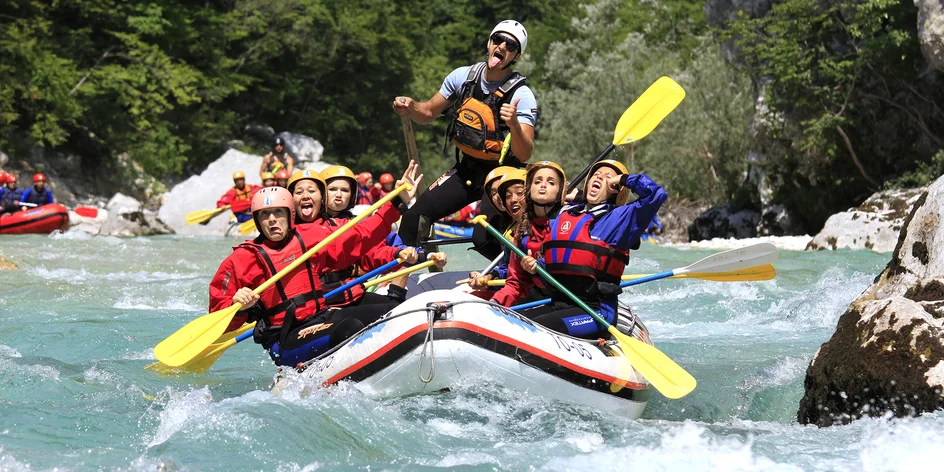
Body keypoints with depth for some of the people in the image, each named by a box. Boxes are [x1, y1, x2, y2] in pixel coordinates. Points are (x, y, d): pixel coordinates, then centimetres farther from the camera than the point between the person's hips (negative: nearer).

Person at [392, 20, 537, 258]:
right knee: (415, 217, -5)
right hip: (466, 170, 5)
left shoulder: (522, 96, -19)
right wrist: (410, 107, -13)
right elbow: (429, 113, 9)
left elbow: (524, 155, -25)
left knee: (484, 239, -24)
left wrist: (514, 125, -44)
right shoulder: (463, 76, -3)